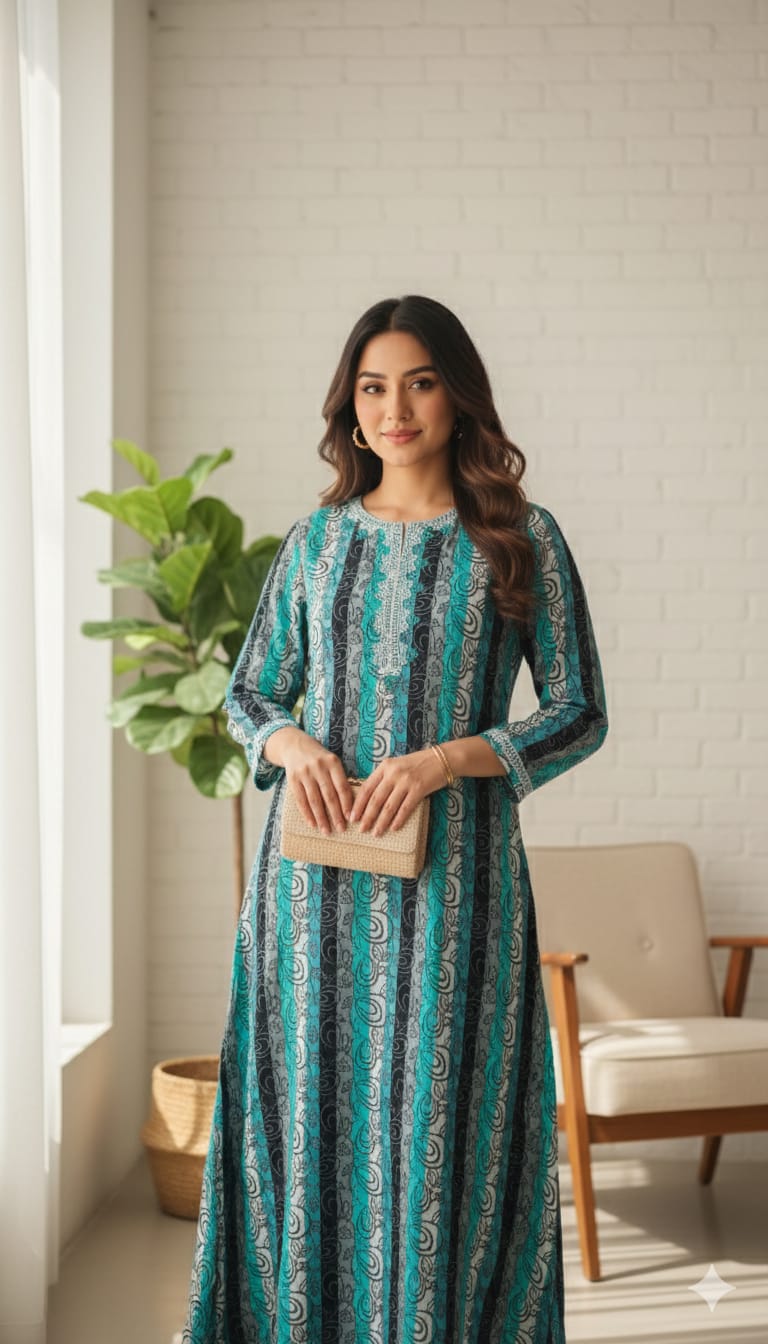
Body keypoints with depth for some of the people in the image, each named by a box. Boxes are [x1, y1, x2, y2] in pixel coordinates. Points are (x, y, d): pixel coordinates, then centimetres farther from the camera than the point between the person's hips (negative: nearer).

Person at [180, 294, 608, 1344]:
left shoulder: (521, 539, 1)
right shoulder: (317, 540, 10)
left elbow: (579, 714, 0)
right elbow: (250, 695, 16)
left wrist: (442, 760, -14)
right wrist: (292, 743, -7)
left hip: (449, 877, -2)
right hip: (318, 876, 3)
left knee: (438, 1123, -1)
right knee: (312, 1111, 6)